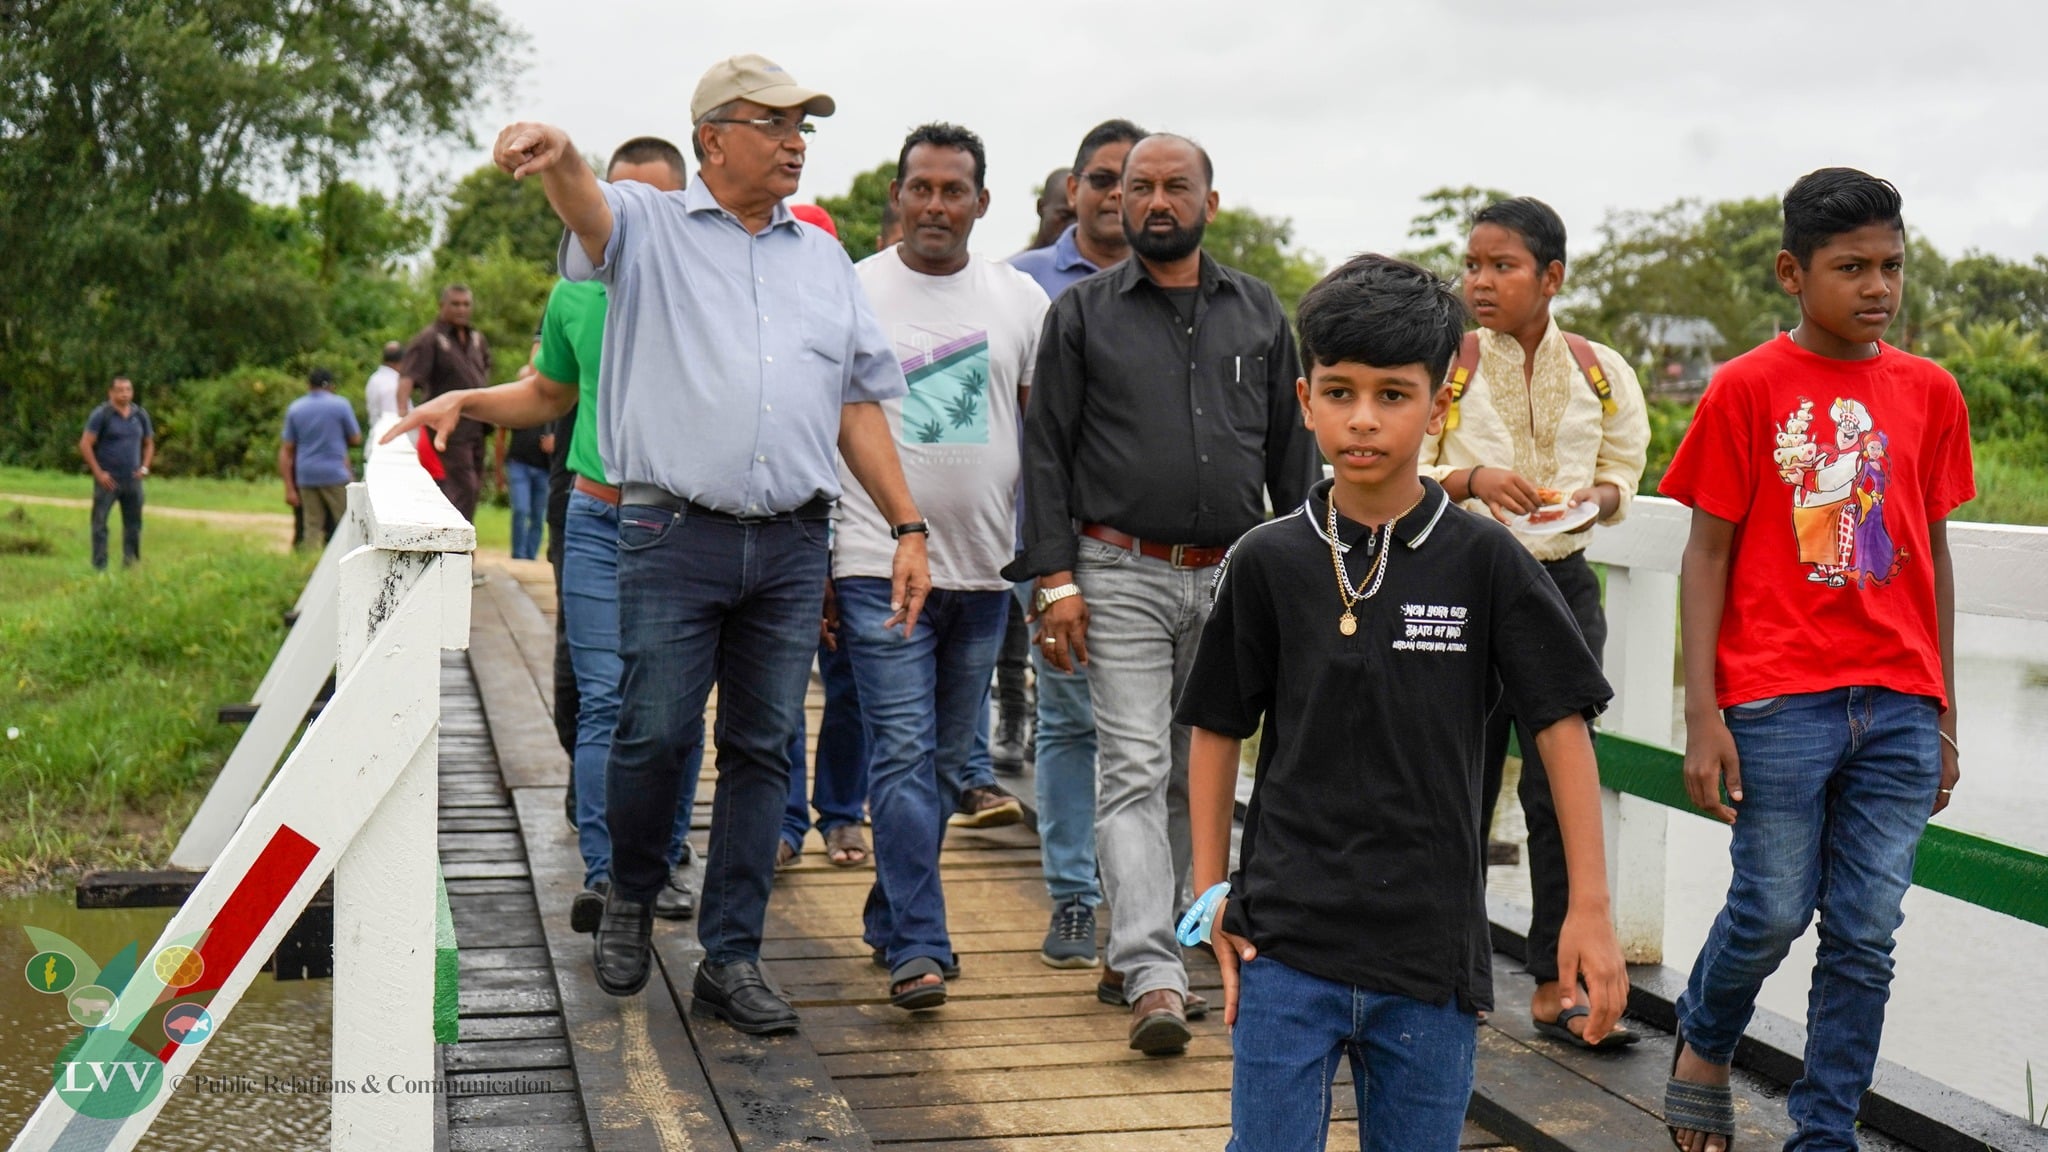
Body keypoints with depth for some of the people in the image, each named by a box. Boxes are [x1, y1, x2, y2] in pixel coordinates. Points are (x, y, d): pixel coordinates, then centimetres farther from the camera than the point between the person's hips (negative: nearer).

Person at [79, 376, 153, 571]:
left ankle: (131, 566, 18)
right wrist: (98, 473, -12)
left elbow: (149, 444, 19)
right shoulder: (101, 414, -6)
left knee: (133, 525, 9)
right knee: (100, 524, -3)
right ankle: (99, 567, 1)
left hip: (132, 480, 5)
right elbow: (85, 445, -8)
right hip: (108, 480, -4)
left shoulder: (140, 415, 9)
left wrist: (144, 467, 4)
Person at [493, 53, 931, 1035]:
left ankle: (731, 958, 15)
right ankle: (630, 895, 26)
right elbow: (590, 206, -17)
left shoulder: (823, 258, 18)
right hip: (674, 537, -4)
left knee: (763, 750, 5)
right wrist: (557, 157, -42)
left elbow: (859, 402, 18)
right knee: (655, 734, -3)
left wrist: (906, 524, 11)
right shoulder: (650, 228, 6)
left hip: (794, 547, 4)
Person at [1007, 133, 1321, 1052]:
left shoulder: (1260, 313, 12)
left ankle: (1145, 938, 25)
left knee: (1200, 776, 11)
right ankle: (1154, 979, -13)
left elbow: (1293, 450, 14)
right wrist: (1055, 577, -8)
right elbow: (1047, 451, 1)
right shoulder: (1082, 312, 5)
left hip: (1233, 577, 3)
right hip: (1123, 577, -3)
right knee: (1135, 773, -9)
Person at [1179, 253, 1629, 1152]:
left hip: (1433, 951, 0)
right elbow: (1217, 729, 7)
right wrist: (1211, 890, 4)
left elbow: (1563, 726, -2)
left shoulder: (1483, 561, -5)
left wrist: (1590, 908, -3)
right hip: (1286, 942, 0)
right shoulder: (1268, 562, -1)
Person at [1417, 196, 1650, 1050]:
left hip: (1563, 586, 2)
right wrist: (1471, 479, -20)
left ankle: (1555, 987, 8)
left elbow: (1622, 474, 13)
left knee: (1562, 788, 0)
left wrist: (1594, 496, -10)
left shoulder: (1601, 372, 6)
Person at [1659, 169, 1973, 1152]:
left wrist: (1943, 713, 12)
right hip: (1780, 701, -3)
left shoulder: (1930, 391, 8)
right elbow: (1708, 554, -3)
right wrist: (1703, 715, -8)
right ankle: (1702, 1044, 31)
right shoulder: (1748, 388, -3)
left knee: (1866, 937, 5)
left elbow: (1932, 555, 13)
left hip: (1899, 708, 4)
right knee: (1771, 913, 1)